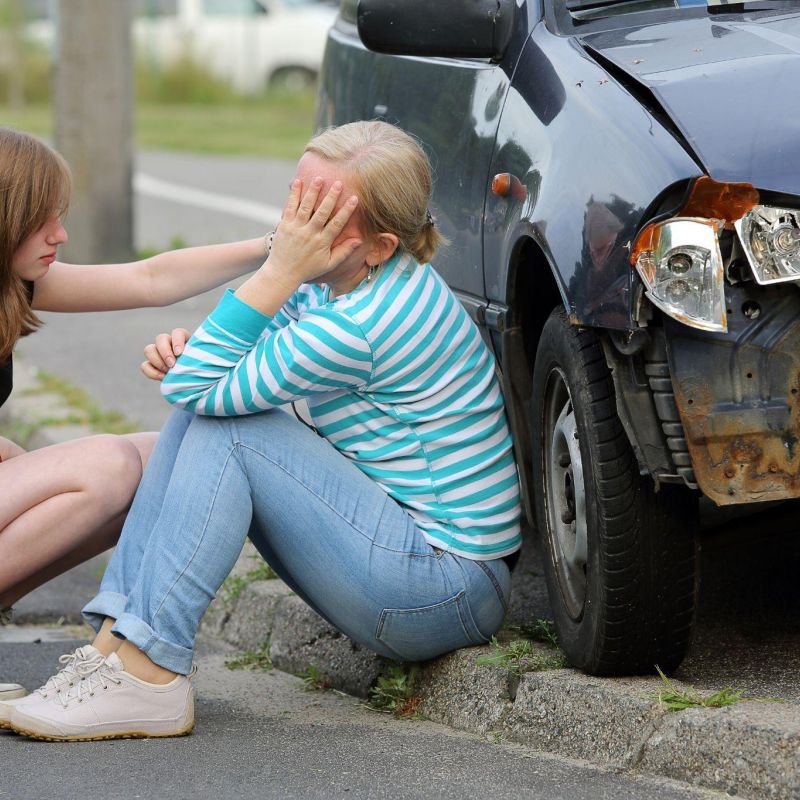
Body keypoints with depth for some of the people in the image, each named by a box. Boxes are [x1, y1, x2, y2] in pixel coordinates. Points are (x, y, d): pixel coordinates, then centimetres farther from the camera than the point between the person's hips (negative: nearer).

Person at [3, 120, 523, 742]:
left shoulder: (362, 326, -25)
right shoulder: (331, 286, 5)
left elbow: (198, 386, -20)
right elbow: (203, 383, 15)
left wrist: (279, 272, -24)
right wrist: (185, 352, -8)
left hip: (449, 588, -10)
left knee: (224, 425, -17)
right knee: (201, 414, 2)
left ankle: (148, 676, -19)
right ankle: (116, 638, -6)